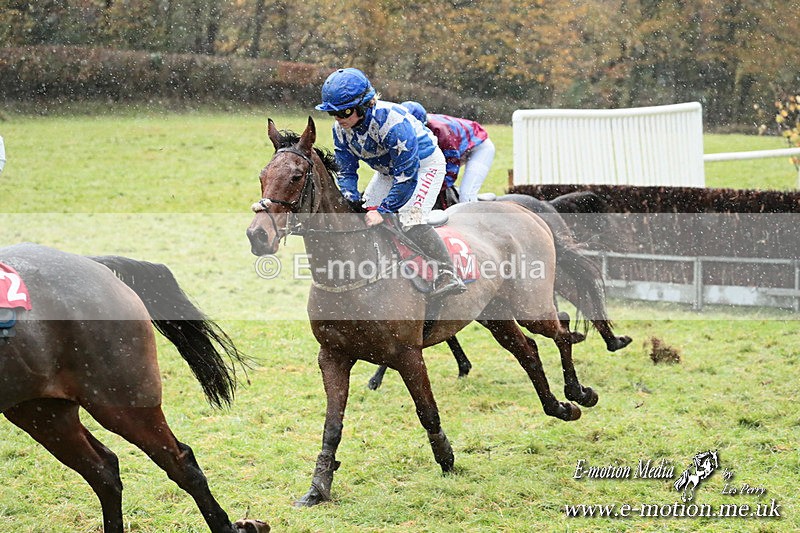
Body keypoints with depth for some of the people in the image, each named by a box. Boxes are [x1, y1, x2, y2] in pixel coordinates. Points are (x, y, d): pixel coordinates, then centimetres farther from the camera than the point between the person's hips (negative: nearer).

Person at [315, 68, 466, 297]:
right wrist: (351, 206, -24)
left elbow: (406, 176, -35)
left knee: (410, 219, -26)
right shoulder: (341, 129, -16)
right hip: (388, 169, 8)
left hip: (425, 165, -8)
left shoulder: (392, 121, -39)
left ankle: (448, 275, -27)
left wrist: (382, 210, -33)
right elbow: (346, 172, -7)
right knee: (365, 214, 3)